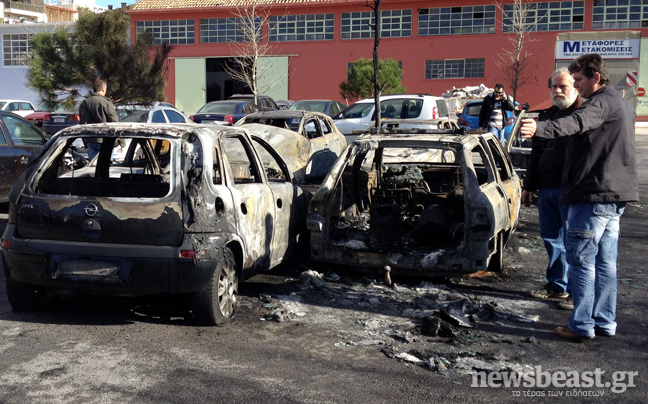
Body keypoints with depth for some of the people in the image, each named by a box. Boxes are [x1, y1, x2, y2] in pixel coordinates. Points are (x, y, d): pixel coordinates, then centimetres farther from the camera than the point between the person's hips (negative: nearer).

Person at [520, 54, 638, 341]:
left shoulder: (602, 102, -13)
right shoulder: (620, 104, 21)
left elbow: (576, 123, -34)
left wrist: (540, 128, -50)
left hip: (594, 194, -10)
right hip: (615, 197, 10)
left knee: (581, 260, -5)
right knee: (605, 262, 13)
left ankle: (581, 325, -1)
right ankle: (605, 323, 19)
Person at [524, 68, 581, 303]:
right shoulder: (547, 115, 18)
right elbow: (536, 153, 22)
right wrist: (529, 185, 21)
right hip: (546, 189, 8)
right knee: (551, 239, 13)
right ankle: (557, 285, 25)